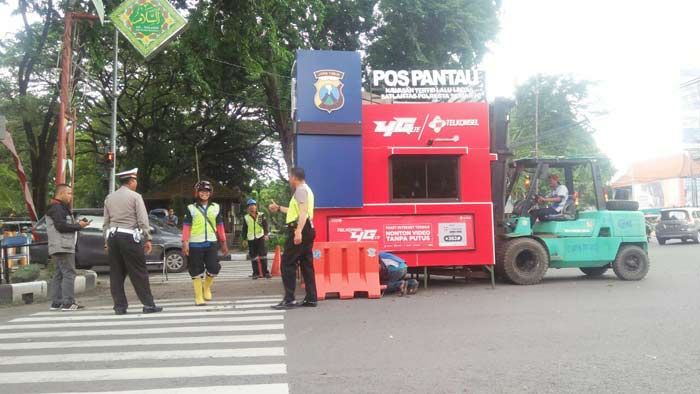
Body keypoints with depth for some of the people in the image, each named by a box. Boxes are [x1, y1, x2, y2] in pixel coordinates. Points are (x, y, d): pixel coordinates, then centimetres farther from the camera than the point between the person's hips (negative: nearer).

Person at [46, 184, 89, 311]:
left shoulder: (62, 208, 23)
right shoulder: (56, 207, -10)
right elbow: (61, 226, -19)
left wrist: (78, 223, 7)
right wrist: (79, 226, -11)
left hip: (63, 247, 11)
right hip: (62, 247, -11)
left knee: (59, 275, 11)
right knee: (69, 274, -11)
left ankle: (56, 303, 14)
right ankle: (68, 303, -11)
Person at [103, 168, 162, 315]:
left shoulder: (109, 198, 13)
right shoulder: (135, 196, -4)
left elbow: (106, 222, 13)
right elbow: (143, 220, -9)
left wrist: (107, 241, 17)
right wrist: (147, 239, -5)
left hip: (113, 237, 6)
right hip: (129, 237, -5)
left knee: (116, 274, 8)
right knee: (139, 273, -1)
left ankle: (119, 306, 10)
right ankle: (148, 304, 1)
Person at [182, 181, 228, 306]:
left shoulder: (216, 207, 10)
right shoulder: (191, 208, 3)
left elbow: (220, 226, 12)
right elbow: (186, 226, -1)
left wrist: (223, 242, 12)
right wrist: (185, 242, -10)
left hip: (211, 243, 2)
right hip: (195, 244, -2)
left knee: (214, 268, -6)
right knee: (196, 271, 2)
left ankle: (206, 287, 24)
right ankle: (199, 297, 11)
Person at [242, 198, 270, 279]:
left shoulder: (261, 215, 4)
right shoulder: (246, 218, 8)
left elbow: (266, 225, -2)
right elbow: (244, 229, 13)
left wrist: (266, 234, -15)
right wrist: (244, 239, 10)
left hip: (261, 237, -2)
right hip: (251, 239, 2)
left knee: (263, 255, -5)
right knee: (253, 257, 4)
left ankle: (265, 272, 1)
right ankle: (256, 273, 12)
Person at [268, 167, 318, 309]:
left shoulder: (301, 189, -9)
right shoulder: (305, 189, 24)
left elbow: (303, 211, -22)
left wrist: (298, 231, -31)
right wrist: (279, 208, 42)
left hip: (300, 230, -10)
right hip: (306, 230, 10)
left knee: (287, 263, -7)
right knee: (306, 264, 9)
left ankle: (289, 299, -9)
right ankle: (311, 298, 10)